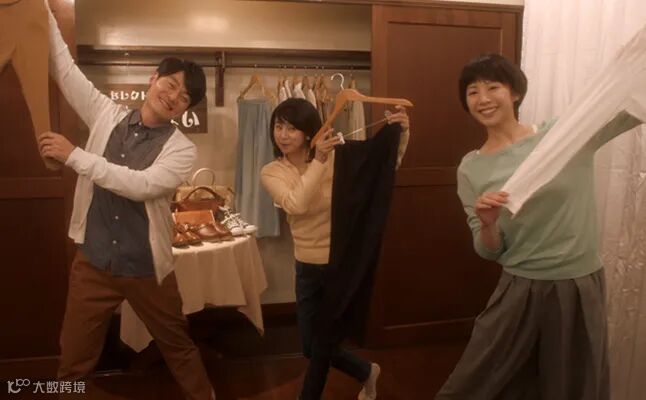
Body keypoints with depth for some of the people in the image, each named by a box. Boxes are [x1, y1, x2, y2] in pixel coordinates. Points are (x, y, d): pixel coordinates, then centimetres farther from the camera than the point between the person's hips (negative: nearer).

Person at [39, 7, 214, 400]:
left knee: (178, 346, 17)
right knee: (73, 359, 14)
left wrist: (74, 155, -24)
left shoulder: (182, 149, -11)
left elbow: (142, 185, -25)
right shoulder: (108, 115, 1)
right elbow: (66, 69, 3)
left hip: (145, 267, -2)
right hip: (93, 261, 3)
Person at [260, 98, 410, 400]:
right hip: (307, 268, 5)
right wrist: (318, 160, -32)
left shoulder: (336, 158, -12)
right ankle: (367, 372, 46)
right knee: (312, 347, 18)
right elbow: (296, 205, -24)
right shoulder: (271, 172, -6)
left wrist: (401, 135, -35)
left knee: (322, 346, 10)